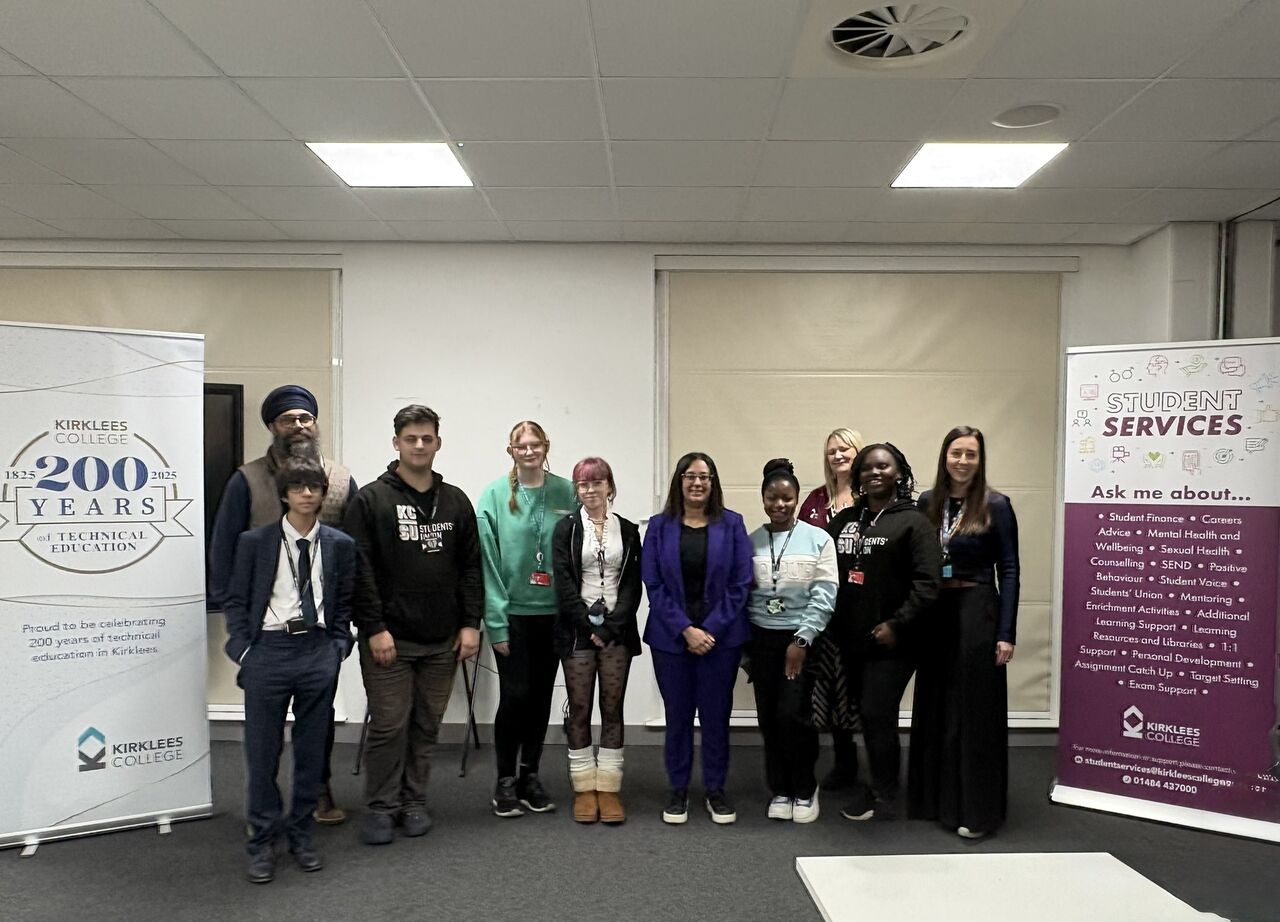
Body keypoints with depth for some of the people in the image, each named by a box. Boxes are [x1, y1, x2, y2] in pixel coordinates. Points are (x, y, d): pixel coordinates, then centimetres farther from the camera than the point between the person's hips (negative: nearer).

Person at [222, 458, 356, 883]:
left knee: (312, 748, 10)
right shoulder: (255, 541, 0)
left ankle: (301, 833, 27)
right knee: (262, 749, 6)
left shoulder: (340, 544, 4)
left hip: (318, 651, 2)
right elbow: (235, 601, 4)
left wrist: (338, 647, 1)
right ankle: (263, 841, 21)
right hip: (268, 649, -1)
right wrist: (244, 650, -3)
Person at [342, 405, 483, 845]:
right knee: (388, 725, 1)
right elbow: (359, 569, -7)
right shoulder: (371, 499, -3)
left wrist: (470, 623, 2)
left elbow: (471, 566, 10)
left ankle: (414, 801, 26)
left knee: (427, 725, 11)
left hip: (442, 640, 4)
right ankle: (381, 807, 17)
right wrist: (374, 628, -13)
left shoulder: (456, 502, 9)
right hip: (388, 638, -4)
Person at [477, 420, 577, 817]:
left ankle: (530, 776, 27)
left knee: (541, 696, 11)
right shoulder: (495, 496, -6)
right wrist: (496, 622, -10)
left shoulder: (566, 494, 0)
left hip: (553, 613, 3)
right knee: (514, 695, -1)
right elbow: (488, 562, -7)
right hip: (512, 613, -2)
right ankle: (505, 780, 18)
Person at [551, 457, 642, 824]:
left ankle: (609, 789, 11)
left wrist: (610, 628, -10)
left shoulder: (628, 531, 7)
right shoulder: (566, 528, 2)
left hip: (617, 631, 1)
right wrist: (589, 626, -10)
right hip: (578, 630, -1)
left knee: (613, 710, 3)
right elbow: (564, 584, -4)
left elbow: (633, 585, 1)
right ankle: (585, 789, 12)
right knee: (579, 710, 3)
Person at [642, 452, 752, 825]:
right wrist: (685, 630, -12)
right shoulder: (660, 526, 2)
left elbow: (740, 584, -3)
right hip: (671, 636, 0)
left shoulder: (731, 524, 0)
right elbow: (653, 584, -3)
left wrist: (711, 630, -11)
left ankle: (716, 790, 23)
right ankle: (678, 790, 24)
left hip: (721, 635, 0)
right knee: (677, 715, 9)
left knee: (716, 714, 7)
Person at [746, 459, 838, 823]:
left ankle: (805, 789, 14)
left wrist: (802, 640, -12)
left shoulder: (818, 539, -3)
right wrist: (745, 642, 1)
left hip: (801, 638, -3)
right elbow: (742, 594, 7)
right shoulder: (751, 542, 4)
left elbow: (824, 596, -7)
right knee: (769, 718, 7)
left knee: (793, 714, -9)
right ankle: (779, 790, 24)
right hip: (762, 639, 3)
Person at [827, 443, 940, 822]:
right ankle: (880, 783, 30)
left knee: (877, 715, -5)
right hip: (851, 638, 6)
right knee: (868, 714, 14)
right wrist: (835, 624, 5)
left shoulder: (913, 521, -6)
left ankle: (883, 795, 13)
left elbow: (927, 582, -13)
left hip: (890, 640, -6)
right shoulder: (844, 520, 12)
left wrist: (897, 625, -16)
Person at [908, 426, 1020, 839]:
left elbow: (1008, 571, -6)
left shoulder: (995, 506, -5)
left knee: (975, 709, 2)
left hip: (977, 612, -4)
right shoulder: (927, 503, 6)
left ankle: (976, 809, 12)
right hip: (934, 614, 4)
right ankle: (935, 798, 27)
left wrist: (1006, 633, -11)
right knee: (934, 707, 12)